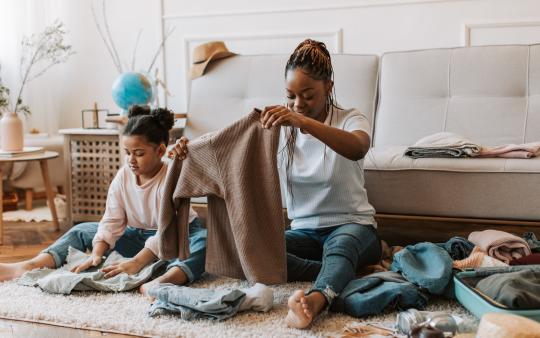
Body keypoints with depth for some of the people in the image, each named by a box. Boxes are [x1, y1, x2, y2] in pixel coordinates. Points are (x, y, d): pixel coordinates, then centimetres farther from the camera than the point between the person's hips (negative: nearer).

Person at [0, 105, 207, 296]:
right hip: (139, 235, 6)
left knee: (207, 239, -40)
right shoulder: (123, 176, -6)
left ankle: (164, 281, -69)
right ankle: (27, 267, -20)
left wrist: (136, 263, -40)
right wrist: (97, 254, -25)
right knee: (83, 231, -2)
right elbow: (112, 221, -9)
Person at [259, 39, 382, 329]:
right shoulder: (282, 127, 3)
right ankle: (345, 275, -27)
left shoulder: (349, 119, -8)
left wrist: (302, 122, -48)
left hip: (350, 225, -4)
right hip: (304, 230, 4)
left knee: (340, 245, -40)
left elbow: (357, 148, -34)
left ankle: (314, 301, -68)